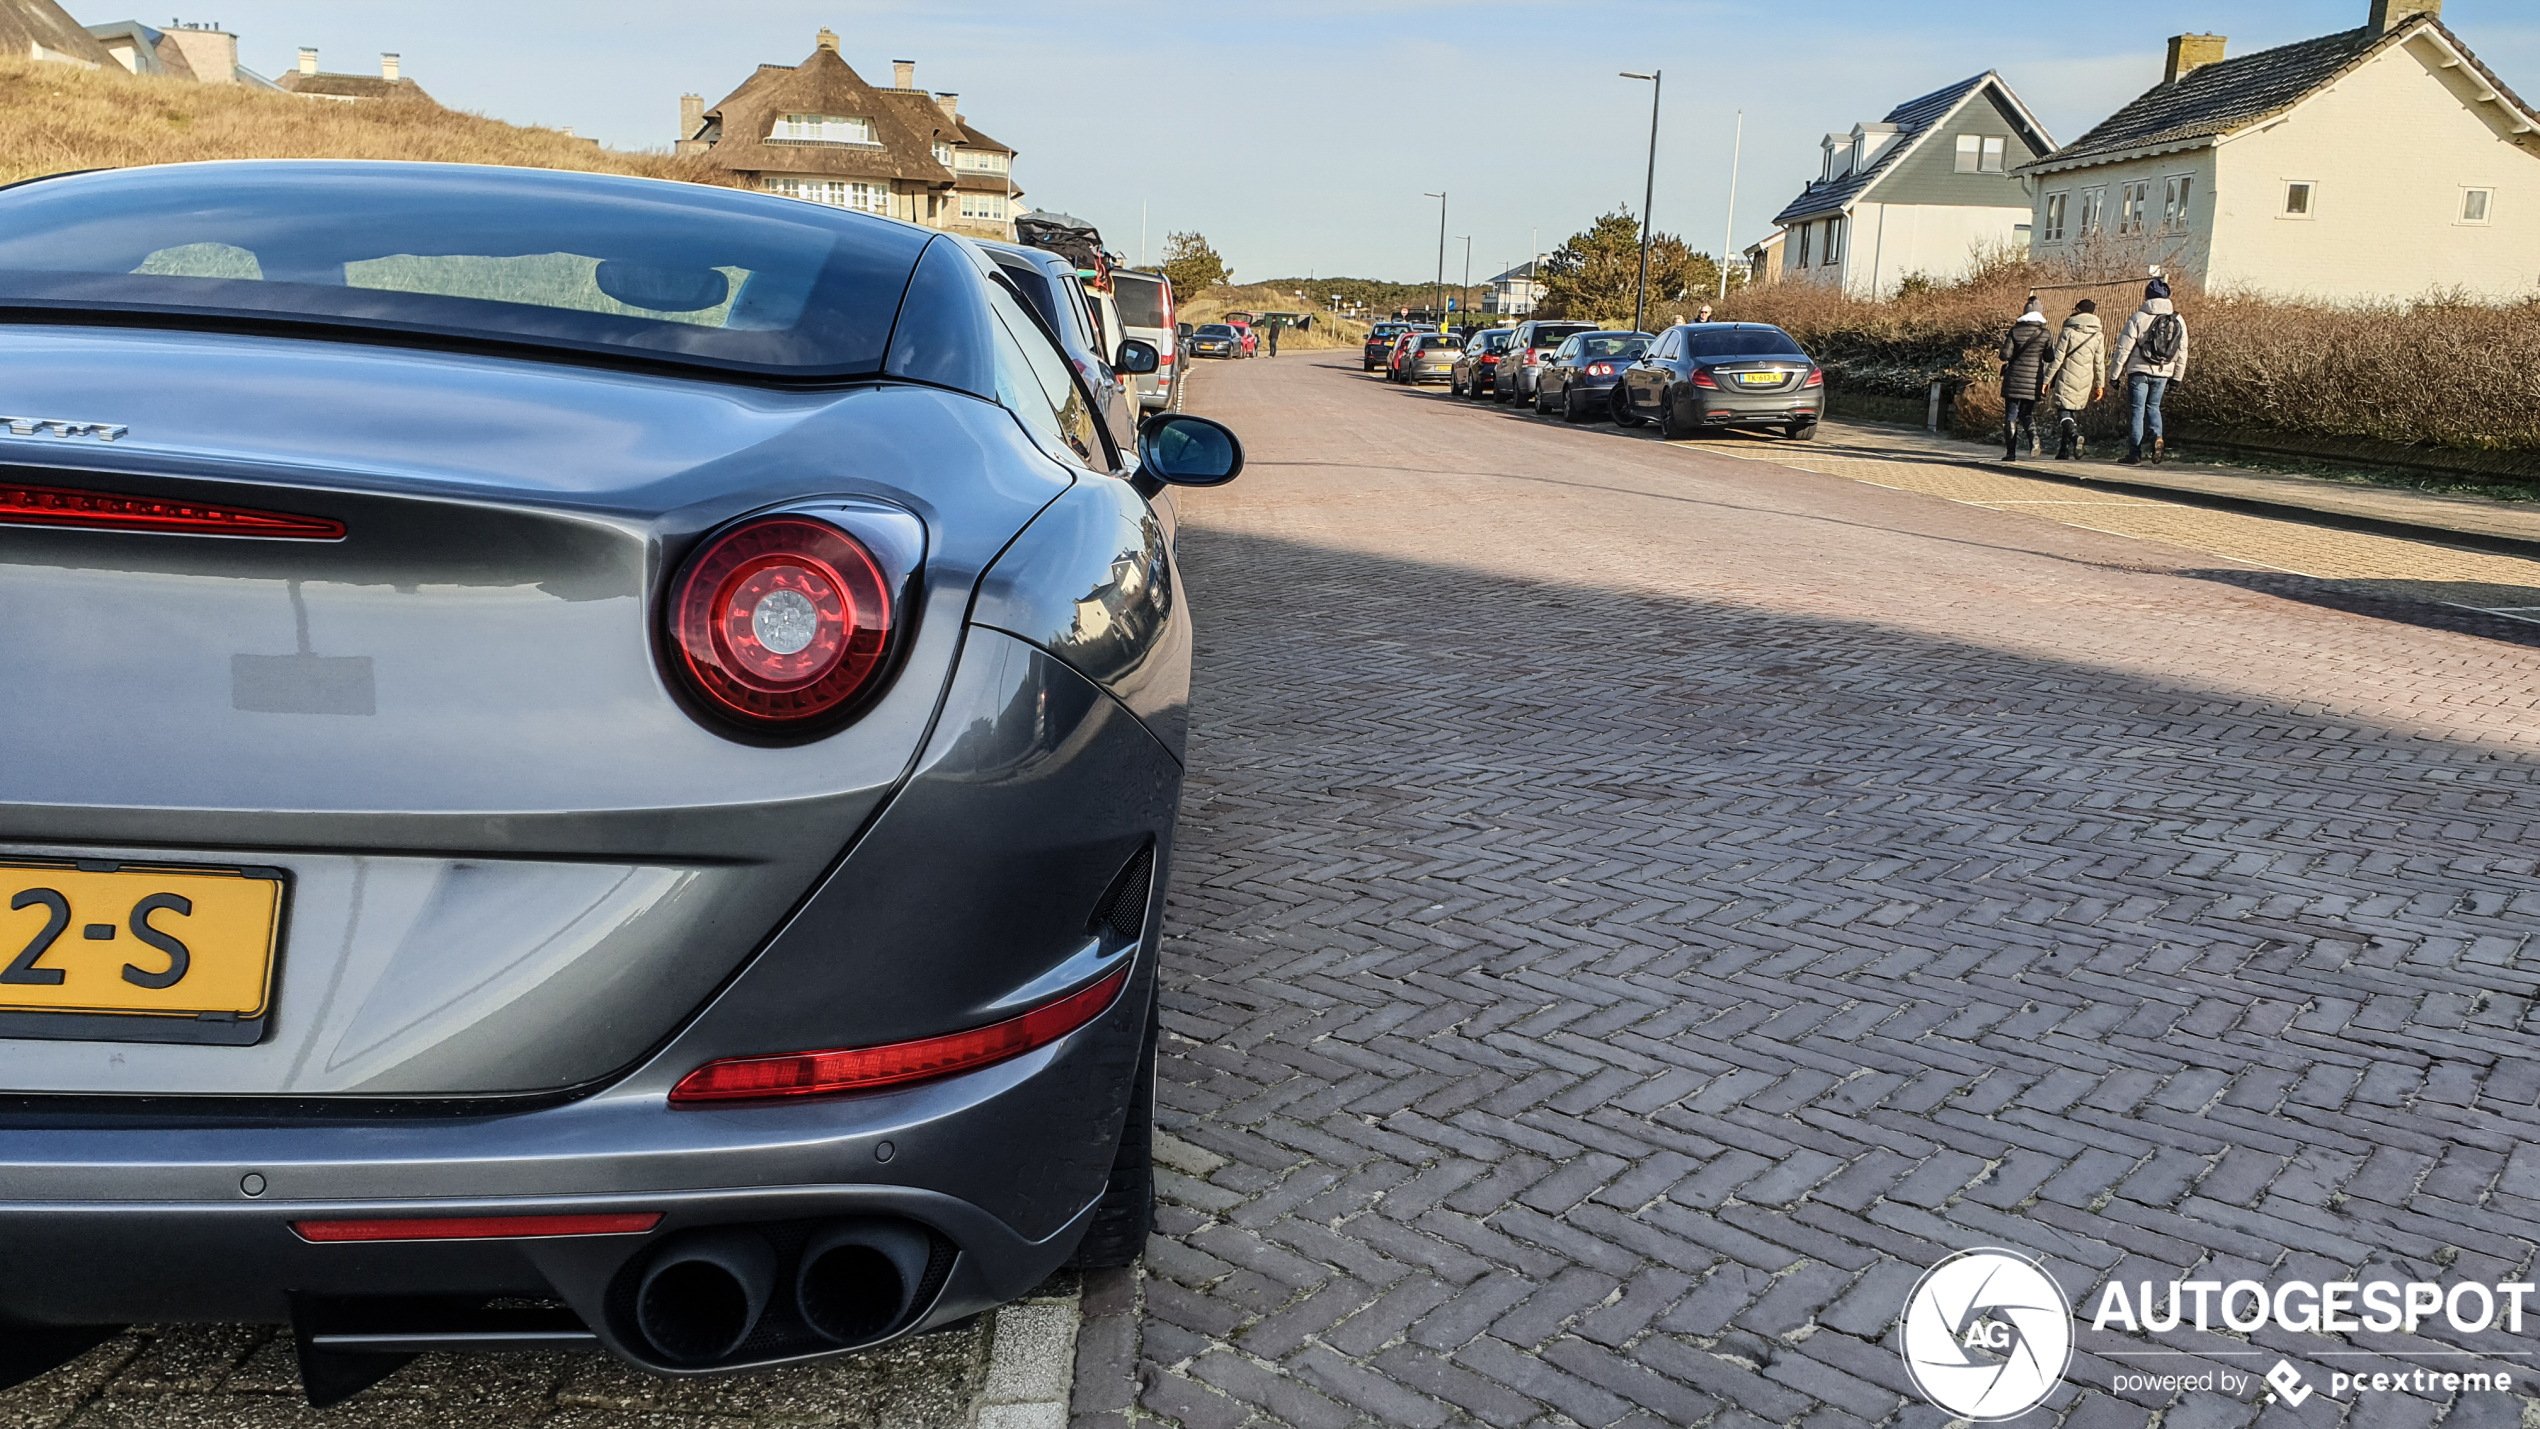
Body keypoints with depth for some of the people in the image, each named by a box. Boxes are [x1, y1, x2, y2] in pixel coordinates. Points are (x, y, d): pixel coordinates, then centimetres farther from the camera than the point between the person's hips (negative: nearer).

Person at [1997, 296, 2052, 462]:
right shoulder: (2045, 334, 0)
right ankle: (2033, 434, -20)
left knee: (2011, 416, 4)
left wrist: (2004, 342, 12)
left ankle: (2011, 452, -1)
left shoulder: (2014, 331, -3)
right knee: (2026, 413, 13)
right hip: (2033, 381, 2)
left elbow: (2005, 355, -8)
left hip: (2014, 379, -2)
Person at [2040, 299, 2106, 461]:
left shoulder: (2068, 332, -5)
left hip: (2066, 380, -4)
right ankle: (2064, 451, 12)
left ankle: (2074, 434, -34)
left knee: (2063, 410, -4)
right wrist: (2100, 385, 11)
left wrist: (2046, 379, -2)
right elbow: (2099, 363, 5)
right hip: (2085, 383, 4)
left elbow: (2057, 359, -7)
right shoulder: (2098, 335, 5)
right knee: (2075, 411, 13)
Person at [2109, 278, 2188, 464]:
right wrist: (2176, 377, 15)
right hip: (2163, 373, 4)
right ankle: (2157, 437, -8)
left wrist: (2116, 374, -1)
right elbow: (2182, 351, 8)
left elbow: (2124, 349, -7)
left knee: (2137, 409, 2)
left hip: (2139, 371, -4)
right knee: (2153, 407, 19)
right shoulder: (2178, 321, 6)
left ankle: (2135, 454, 0)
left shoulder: (2138, 318, -7)